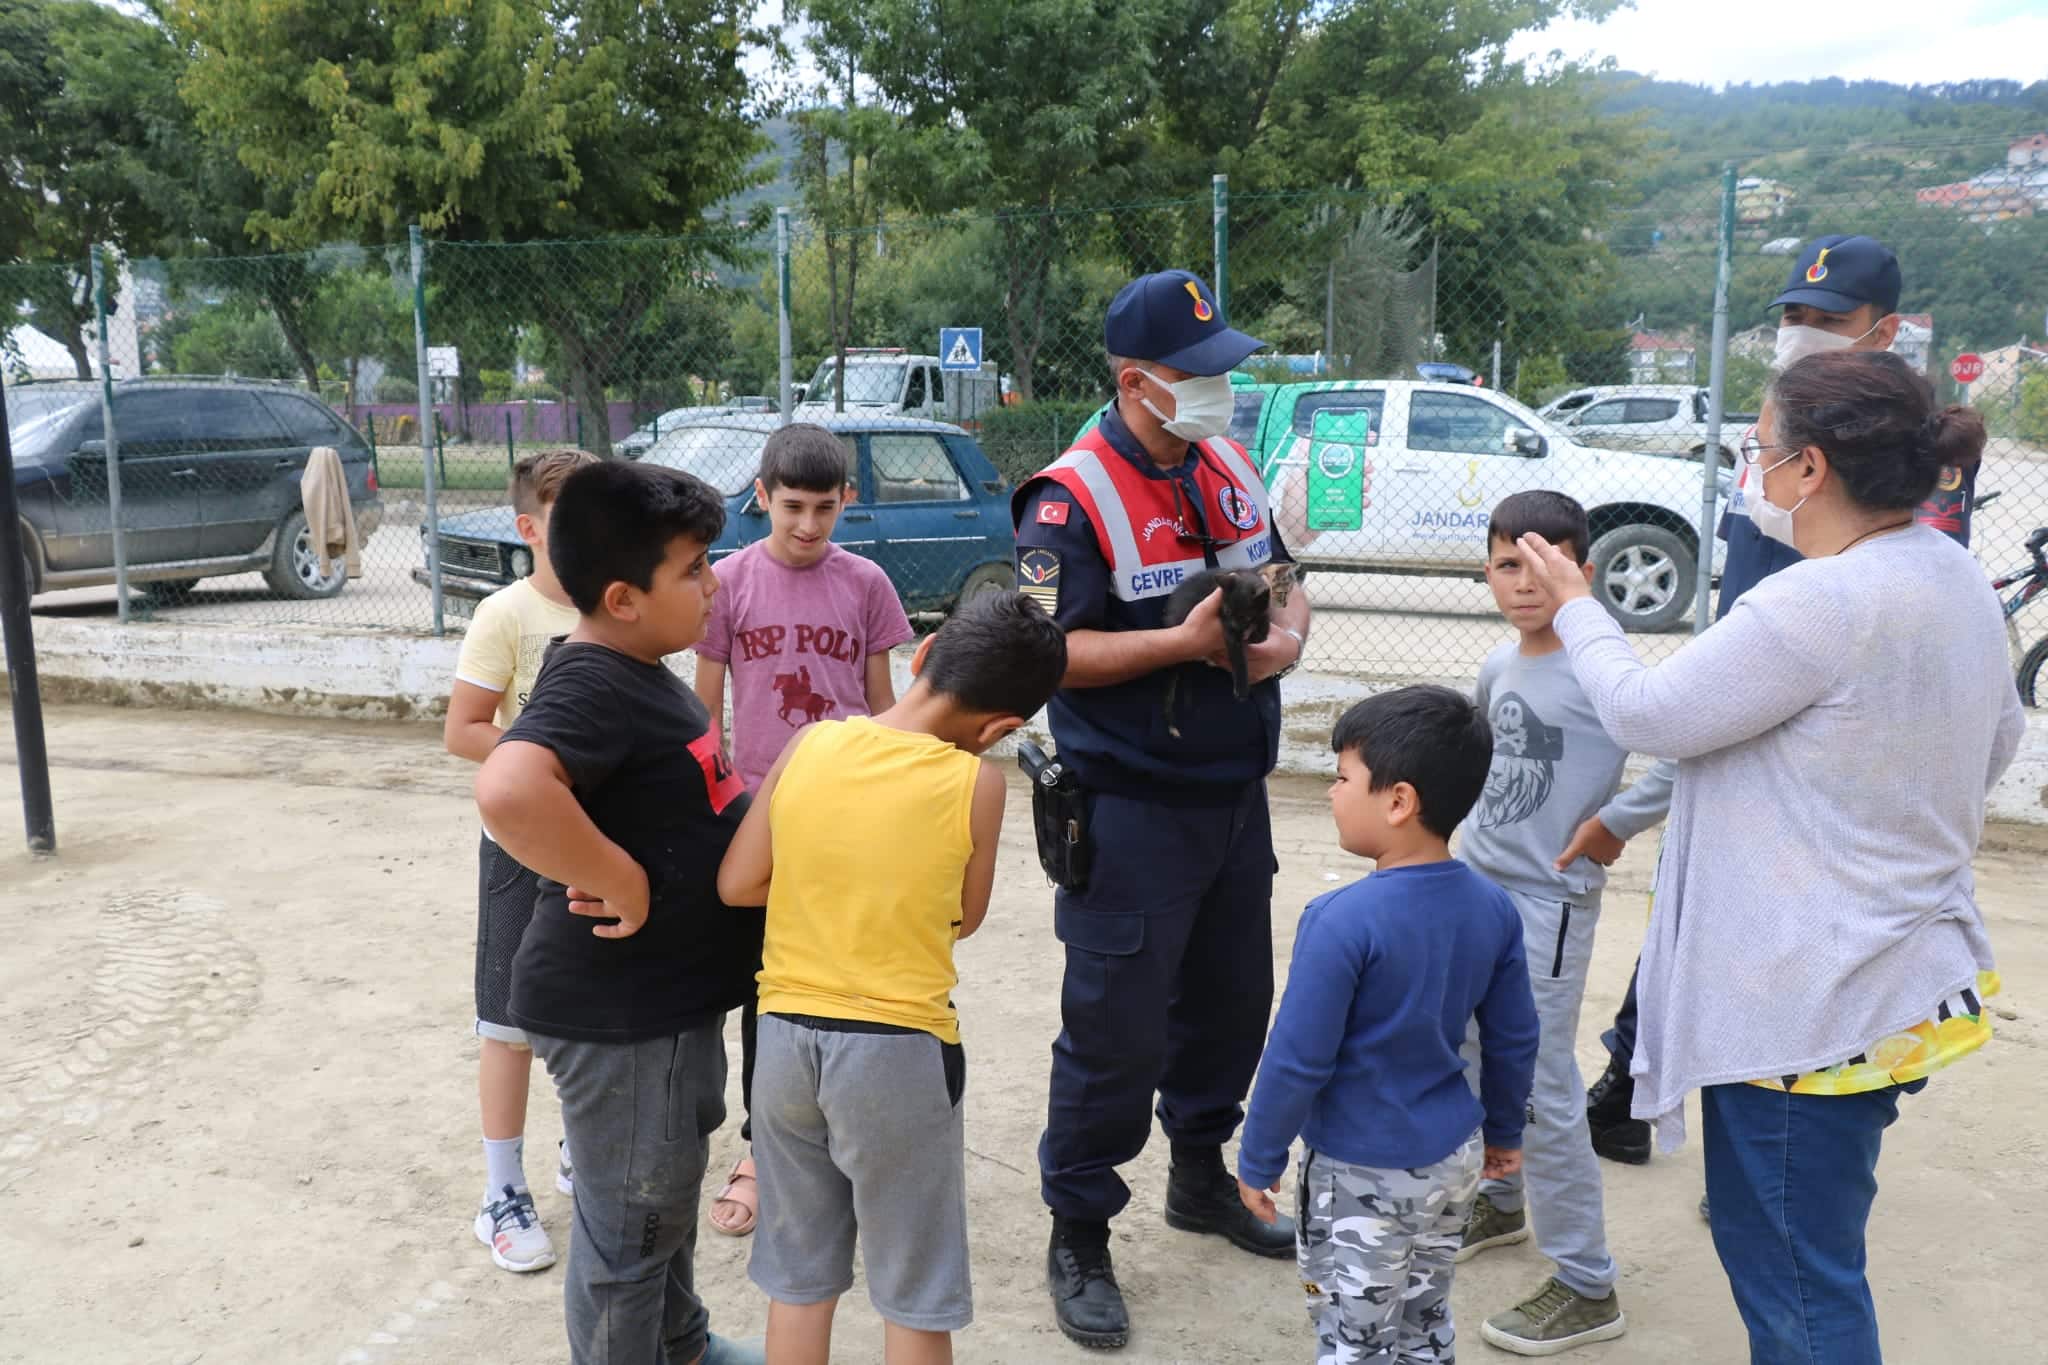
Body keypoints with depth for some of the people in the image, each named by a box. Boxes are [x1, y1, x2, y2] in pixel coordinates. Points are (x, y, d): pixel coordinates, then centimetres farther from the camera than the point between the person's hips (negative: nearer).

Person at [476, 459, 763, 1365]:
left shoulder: (630, 671, 6)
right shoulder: (591, 687, -26)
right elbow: (508, 792, -45)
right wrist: (619, 881, -33)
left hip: (671, 1000, 11)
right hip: (618, 1017, -10)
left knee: (666, 1198, 29)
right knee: (628, 1227, 10)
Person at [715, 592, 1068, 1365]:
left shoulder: (810, 744, -3)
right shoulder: (975, 784, -12)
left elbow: (736, 885, 1)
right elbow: (964, 917, 1)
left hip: (787, 1033, 4)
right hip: (898, 1047, -4)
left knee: (800, 1277, 20)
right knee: (916, 1293, 15)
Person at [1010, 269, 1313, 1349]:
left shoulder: (1229, 469, 8)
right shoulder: (1073, 498, -15)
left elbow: (1282, 579, 17)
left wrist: (1287, 635, -5)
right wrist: (1184, 642, -26)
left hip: (1235, 794, 8)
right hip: (1129, 807, -7)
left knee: (1230, 998, 20)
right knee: (1116, 1028, -1)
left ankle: (1201, 1176, 43)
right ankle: (1078, 1238, 18)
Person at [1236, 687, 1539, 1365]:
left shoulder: (1343, 919, -26)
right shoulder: (1493, 907, -6)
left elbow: (1297, 1061, -21)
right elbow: (1514, 1038, 4)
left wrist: (1258, 1161, -7)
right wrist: (1504, 1131, 20)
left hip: (1364, 1175, -6)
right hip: (1455, 1158, 7)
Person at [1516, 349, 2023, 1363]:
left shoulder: (1819, 603, -26)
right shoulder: (1957, 576, 5)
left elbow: (1649, 714, -18)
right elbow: (1997, 741, 19)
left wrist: (1576, 608, -1)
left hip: (1805, 1003, -10)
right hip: (1900, 972, 10)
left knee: (1796, 1281, 7)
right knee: (1767, 1237, 25)